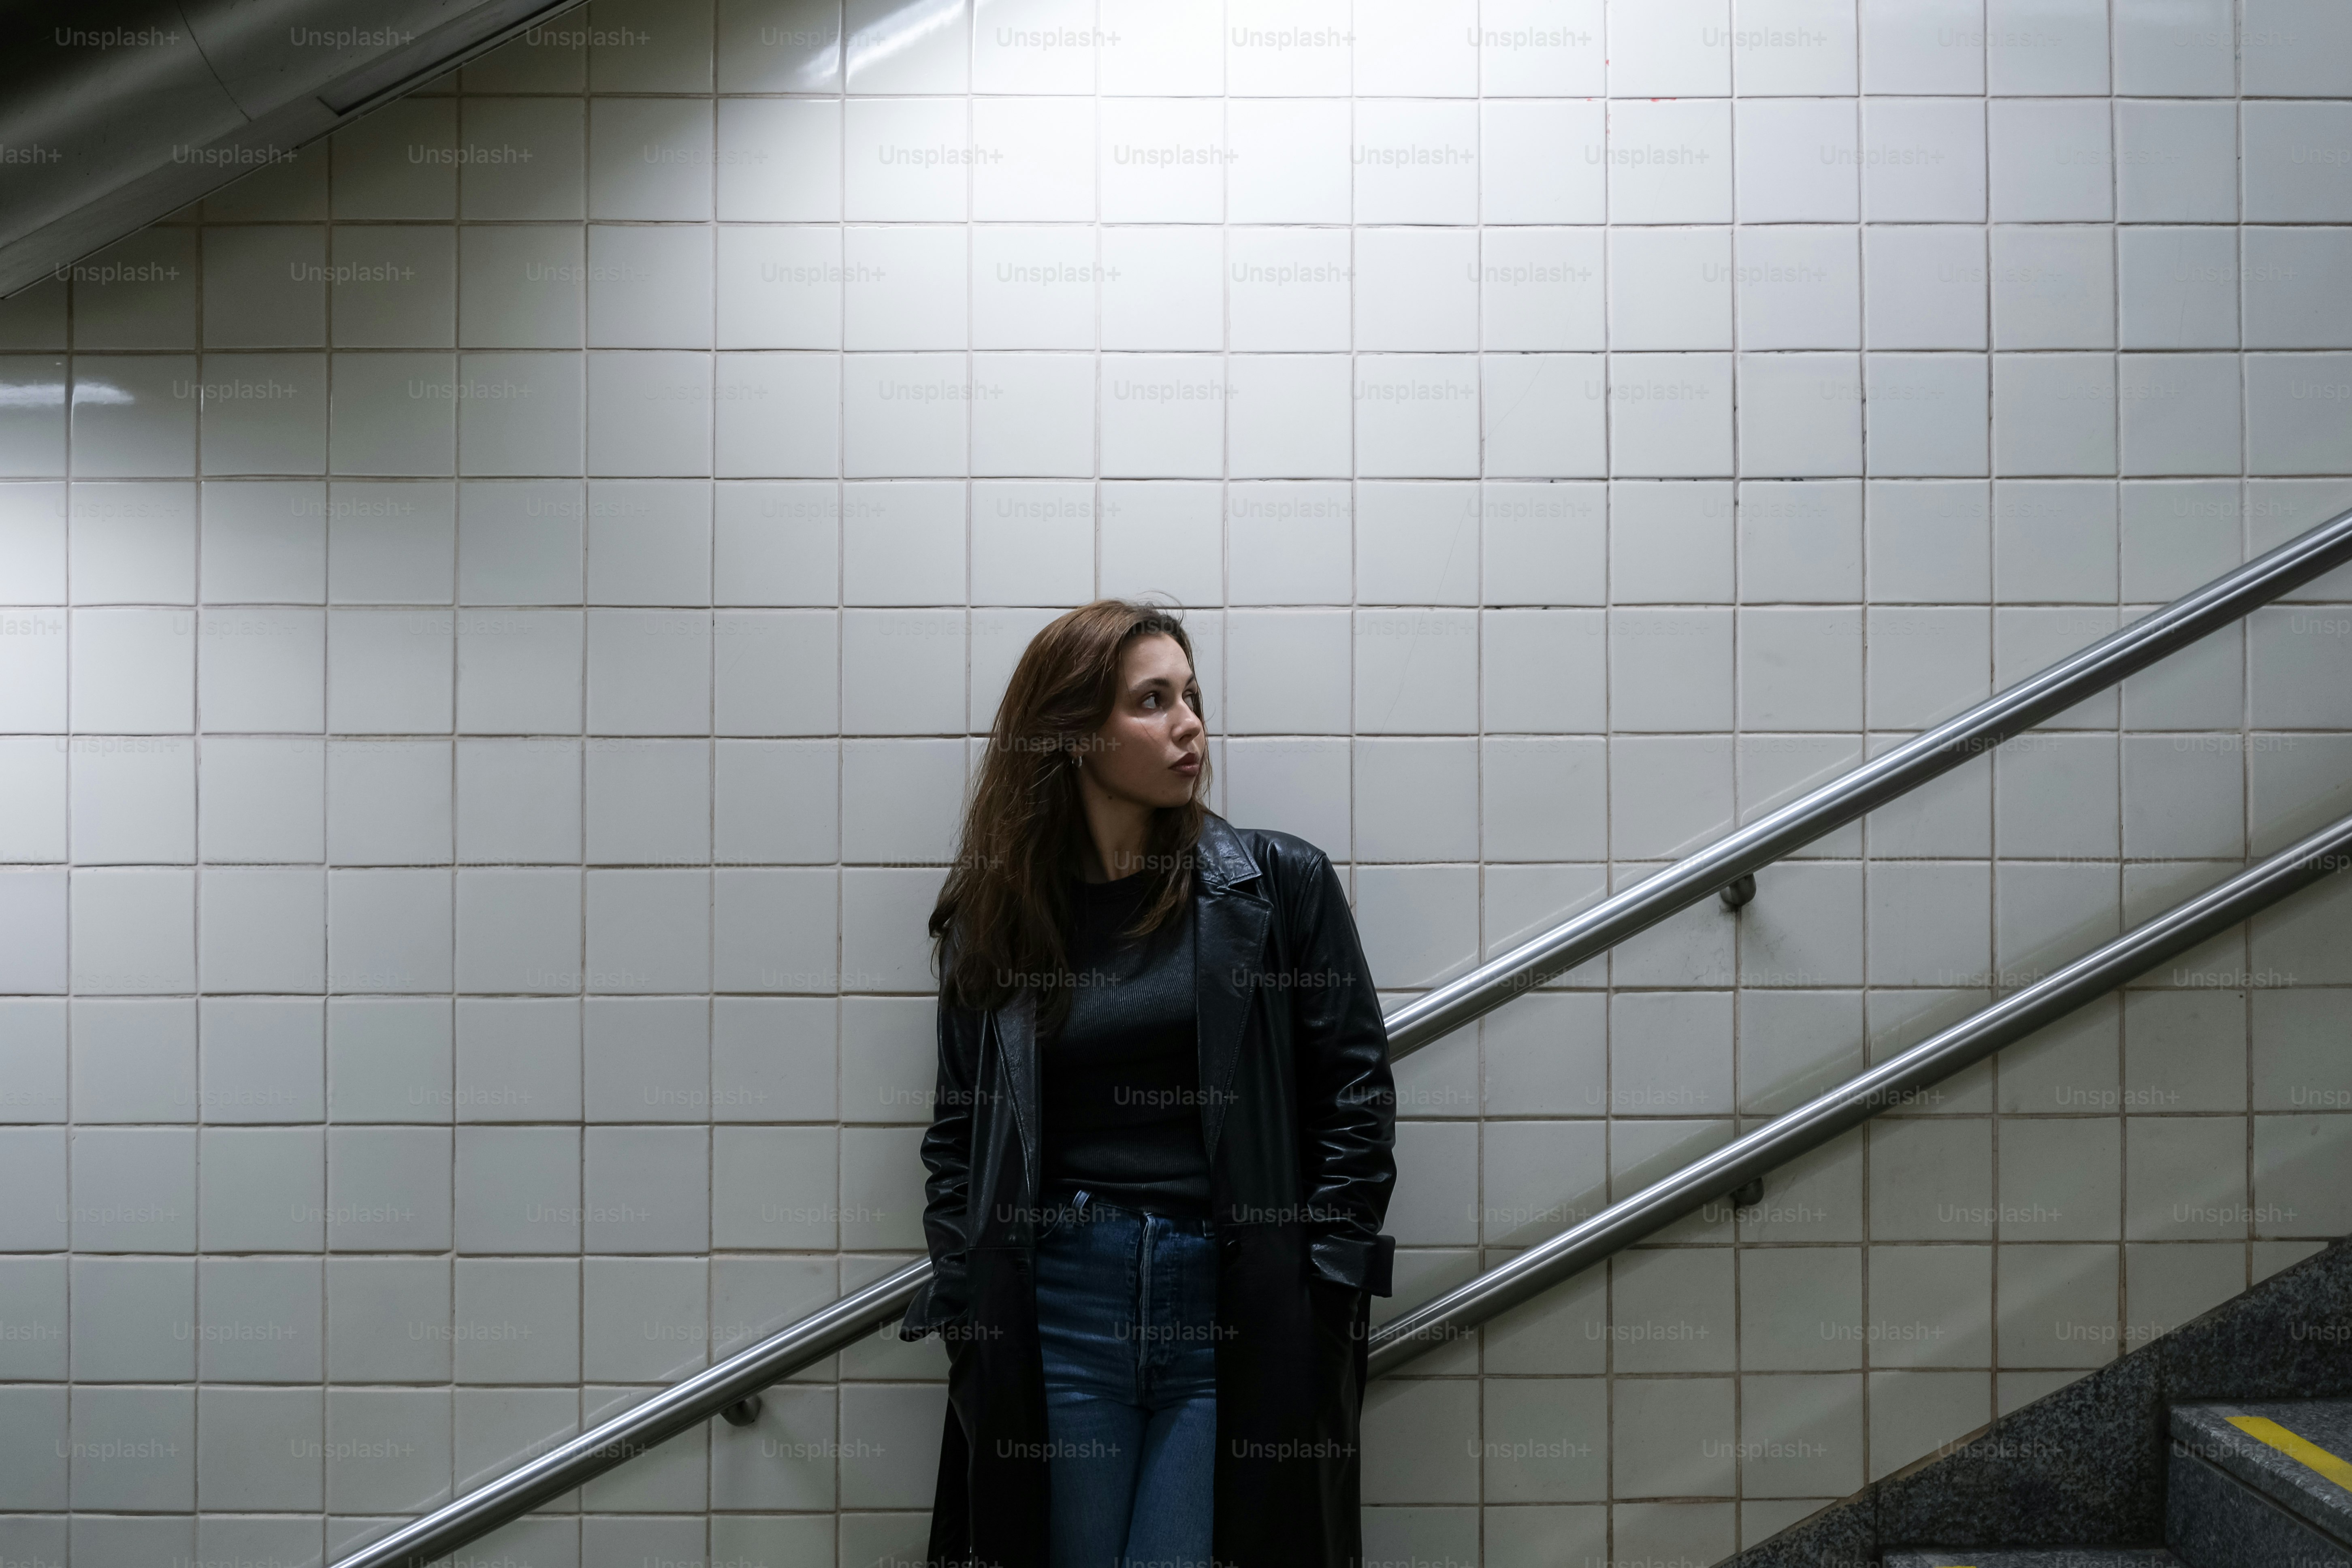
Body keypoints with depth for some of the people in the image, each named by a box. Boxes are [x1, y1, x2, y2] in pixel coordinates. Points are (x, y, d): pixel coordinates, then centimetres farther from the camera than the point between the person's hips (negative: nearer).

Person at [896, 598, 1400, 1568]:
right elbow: (959, 1131, 11)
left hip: (1236, 1311, -1)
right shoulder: (993, 916, 6)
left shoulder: (1281, 885, 1)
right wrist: (962, 1304, 2)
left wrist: (1326, 1294, -3)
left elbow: (1355, 1096, 2)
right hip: (1056, 1306, 2)